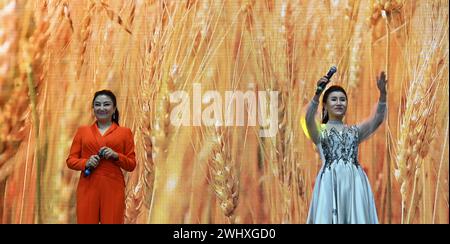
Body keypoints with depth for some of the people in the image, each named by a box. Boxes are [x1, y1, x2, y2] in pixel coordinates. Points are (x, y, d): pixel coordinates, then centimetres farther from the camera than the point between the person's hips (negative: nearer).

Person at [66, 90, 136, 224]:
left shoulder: (124, 132, 9)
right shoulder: (83, 131, 12)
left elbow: (131, 165, 7)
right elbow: (70, 160, 10)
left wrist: (116, 156, -10)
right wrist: (86, 163, -9)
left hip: (113, 189, -1)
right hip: (87, 188, 1)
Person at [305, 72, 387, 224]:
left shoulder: (355, 131, 18)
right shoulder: (319, 131, 8)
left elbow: (378, 118, 5)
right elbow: (309, 119, -13)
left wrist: (382, 93, -9)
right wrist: (317, 94, -29)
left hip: (355, 182, 3)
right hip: (330, 181, -3)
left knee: (357, 216, -1)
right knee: (328, 216, -5)